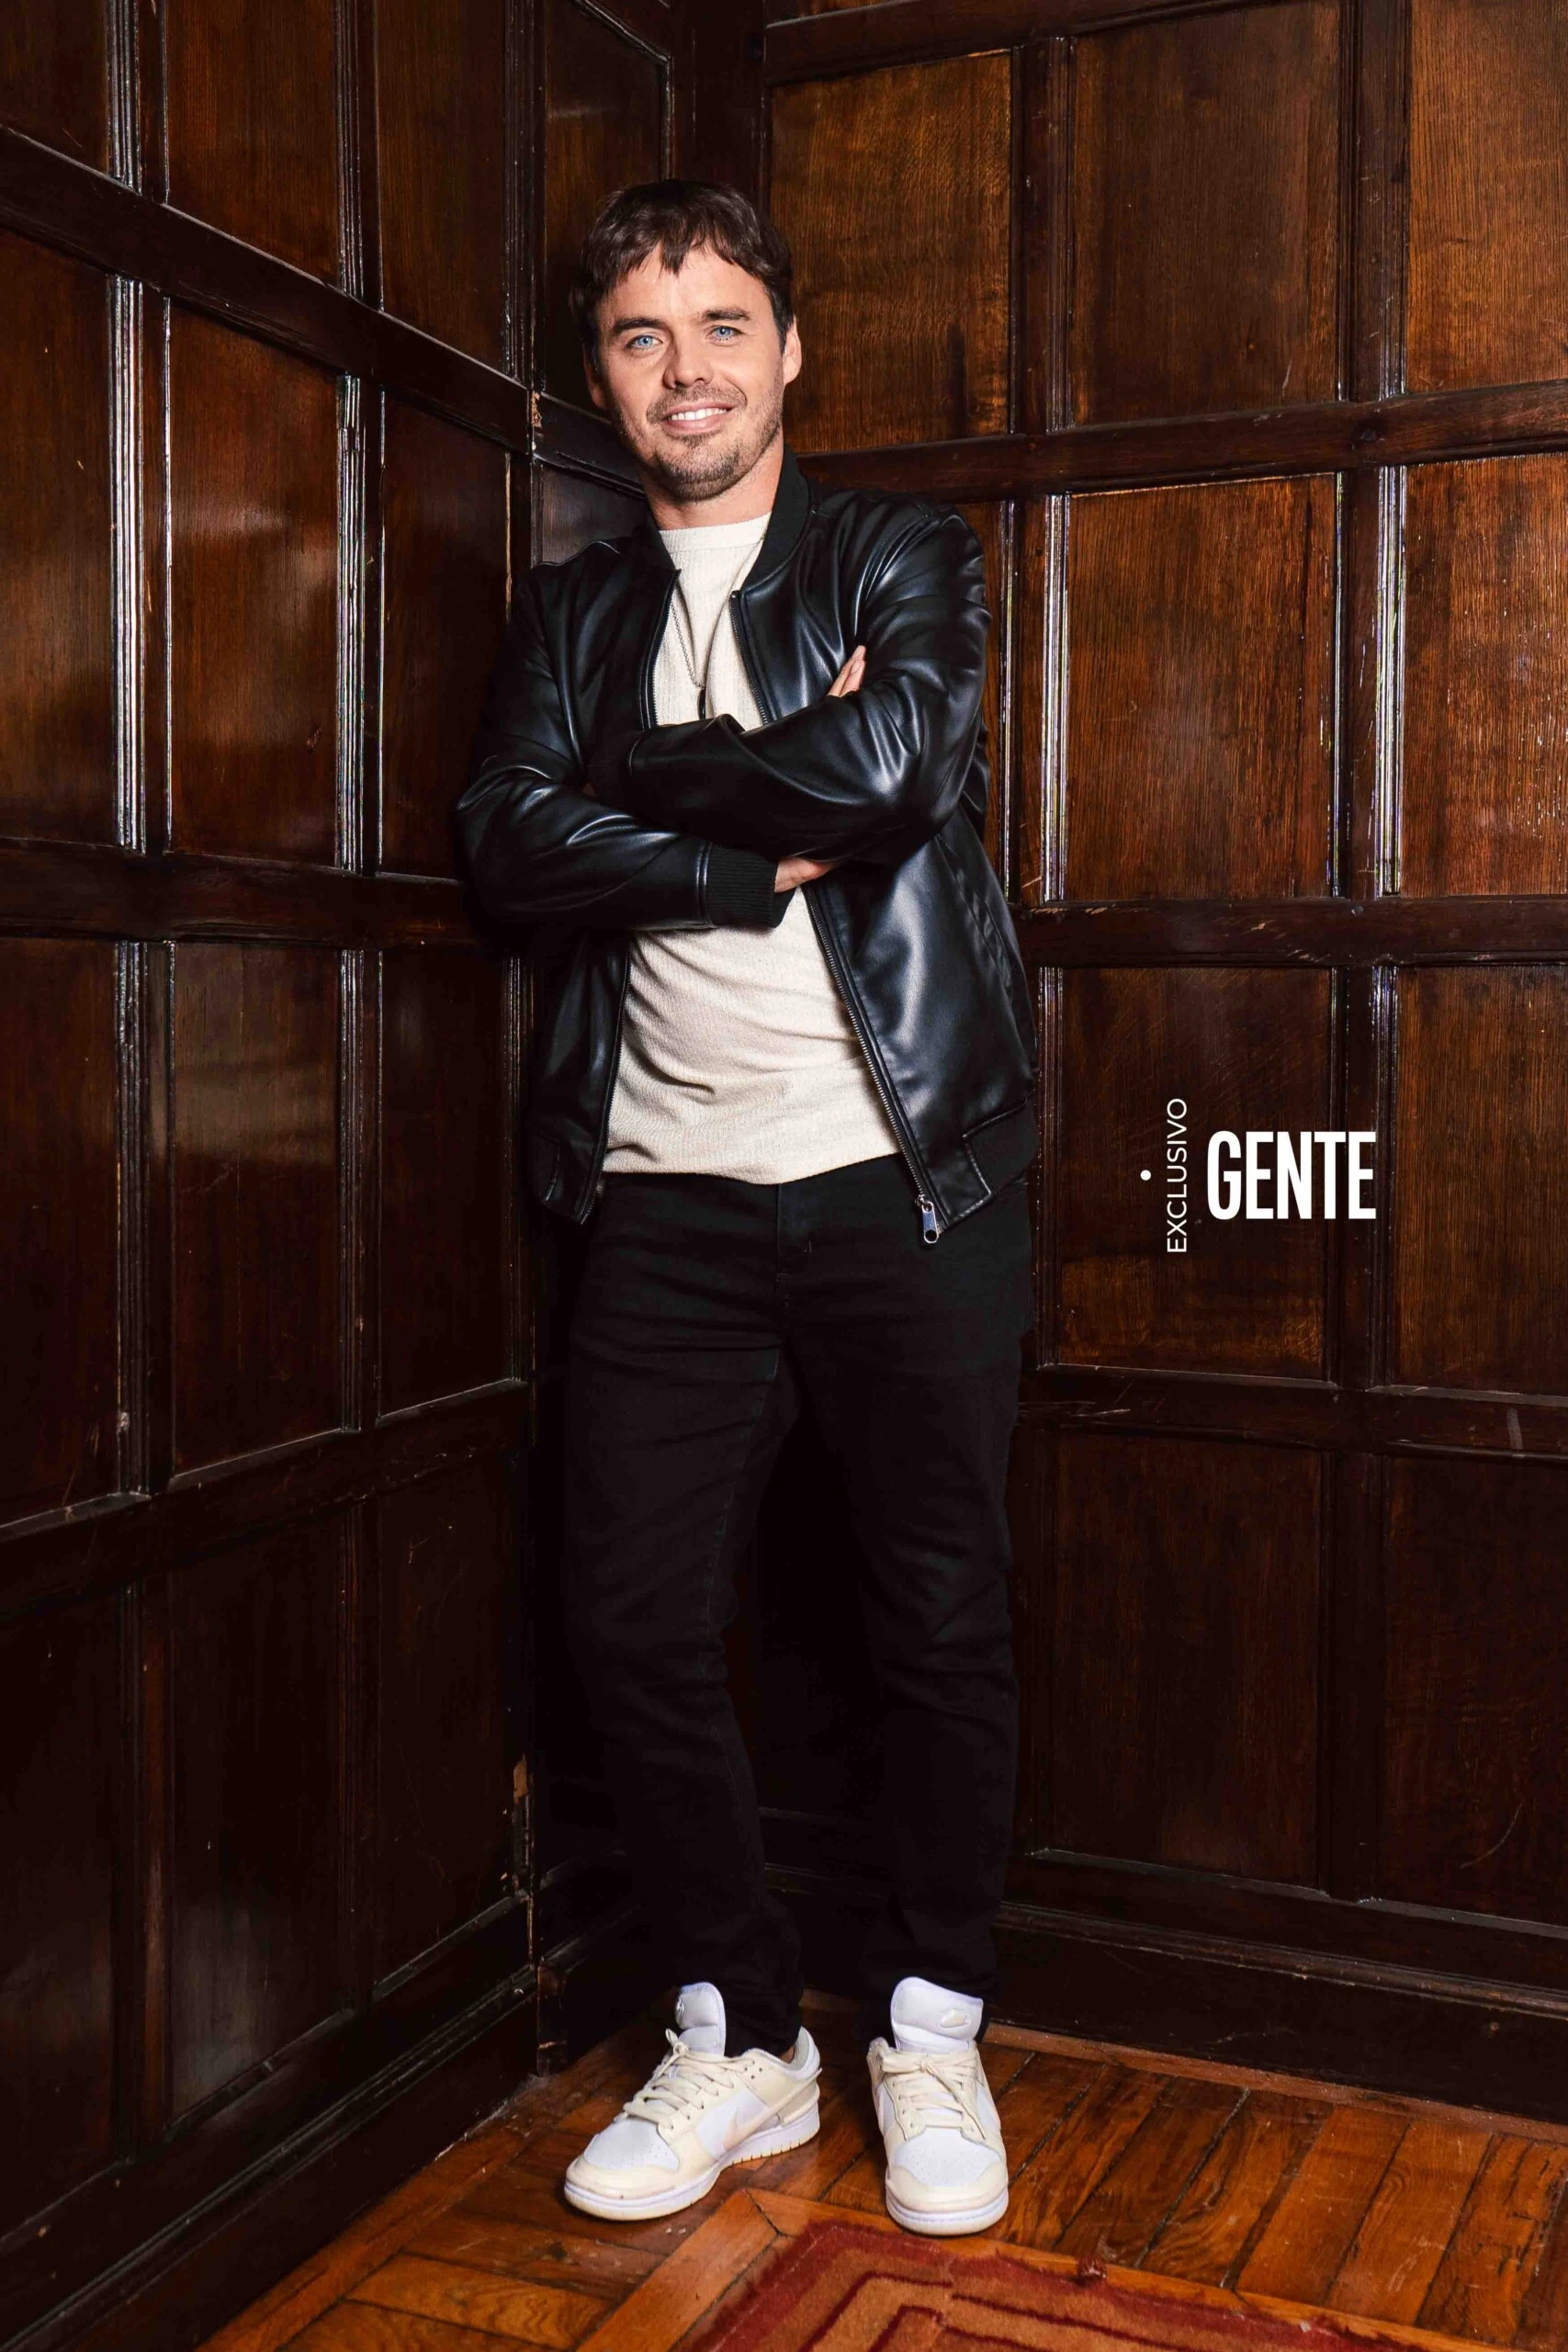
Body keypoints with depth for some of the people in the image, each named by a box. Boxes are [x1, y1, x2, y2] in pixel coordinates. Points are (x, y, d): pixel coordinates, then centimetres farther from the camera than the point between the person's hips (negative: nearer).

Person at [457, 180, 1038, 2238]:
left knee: (944, 1624, 3)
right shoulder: (569, 612, 16)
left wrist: (641, 771, -5)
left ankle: (930, 2032, 25)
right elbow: (510, 852, -1)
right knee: (635, 1625, 2)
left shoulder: (905, 559, 8)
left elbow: (900, 765, -13)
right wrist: (775, 840, -9)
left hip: (906, 1178, -2)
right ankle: (739, 2041, 22)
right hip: (671, 1196, 3)